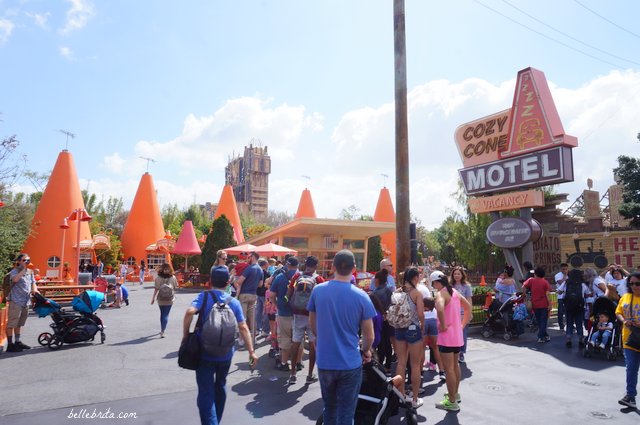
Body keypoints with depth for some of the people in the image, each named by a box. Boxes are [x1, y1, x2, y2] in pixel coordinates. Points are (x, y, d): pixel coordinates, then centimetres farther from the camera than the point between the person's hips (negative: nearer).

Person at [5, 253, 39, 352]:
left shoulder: (30, 272, 12)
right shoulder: (14, 271, -9)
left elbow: (33, 283, 16)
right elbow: (15, 279, -29)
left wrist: (34, 289, -4)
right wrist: (24, 269, -25)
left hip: (26, 301, 7)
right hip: (16, 301, -7)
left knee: (19, 323, 18)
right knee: (11, 323, -3)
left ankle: (17, 342, 27)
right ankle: (10, 344, 1)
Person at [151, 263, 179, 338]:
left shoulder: (158, 278, -9)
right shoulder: (173, 277, -7)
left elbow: (156, 289, -11)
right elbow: (176, 287, 1)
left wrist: (153, 298, -4)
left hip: (161, 299, 1)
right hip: (170, 299, -1)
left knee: (162, 314, 20)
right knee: (166, 315, 2)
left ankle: (162, 330, 33)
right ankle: (162, 331, -10)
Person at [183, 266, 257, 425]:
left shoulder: (204, 296, -8)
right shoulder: (234, 302, 0)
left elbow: (190, 312, -26)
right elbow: (243, 328, -4)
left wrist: (185, 335, -13)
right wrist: (251, 351, -1)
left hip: (205, 353, -3)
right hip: (225, 354, 4)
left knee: (206, 394, 0)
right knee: (220, 388, 25)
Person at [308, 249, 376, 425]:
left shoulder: (318, 290, -6)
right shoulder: (361, 296, -12)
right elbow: (369, 335, -6)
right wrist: (366, 351, 14)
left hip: (324, 362, 3)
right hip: (350, 363, -2)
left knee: (329, 407, 21)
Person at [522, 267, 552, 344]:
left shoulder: (531, 280, -1)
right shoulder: (545, 282, -5)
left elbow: (523, 287, -9)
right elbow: (548, 294, -12)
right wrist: (550, 304, -10)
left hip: (535, 305, 2)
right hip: (544, 305, -2)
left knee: (539, 321, 15)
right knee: (543, 321, 3)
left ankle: (545, 335, 26)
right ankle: (541, 337, -3)